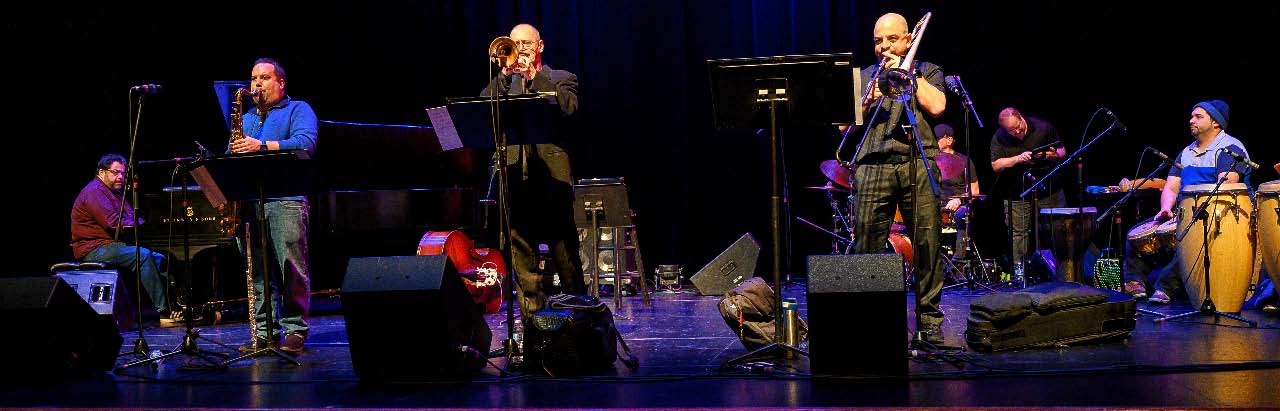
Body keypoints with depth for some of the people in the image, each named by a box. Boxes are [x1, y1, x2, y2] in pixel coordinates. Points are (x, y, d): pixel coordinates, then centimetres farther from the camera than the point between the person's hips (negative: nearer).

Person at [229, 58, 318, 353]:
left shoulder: (298, 110, 8)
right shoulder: (246, 119, 27)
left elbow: (306, 143, -10)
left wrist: (263, 146, -18)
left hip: (286, 199, -5)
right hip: (249, 202, 6)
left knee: (292, 268, -9)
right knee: (258, 270, 3)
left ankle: (295, 330, -5)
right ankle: (263, 331, 7)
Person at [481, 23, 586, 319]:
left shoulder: (561, 79, 11)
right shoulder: (504, 82, 19)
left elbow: (568, 106, -10)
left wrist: (534, 76, -7)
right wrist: (506, 75, -6)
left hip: (552, 176, -3)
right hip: (515, 178, 3)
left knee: (565, 255, -3)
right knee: (522, 254, 4)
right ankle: (531, 314, 9)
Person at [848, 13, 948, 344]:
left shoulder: (927, 71, 17)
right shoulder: (865, 76, 23)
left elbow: (936, 106, -3)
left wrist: (907, 73, 2)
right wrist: (867, 103, -5)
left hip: (918, 165, -1)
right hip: (872, 166, 2)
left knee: (927, 242, -6)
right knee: (866, 243, -6)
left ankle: (929, 321, 0)